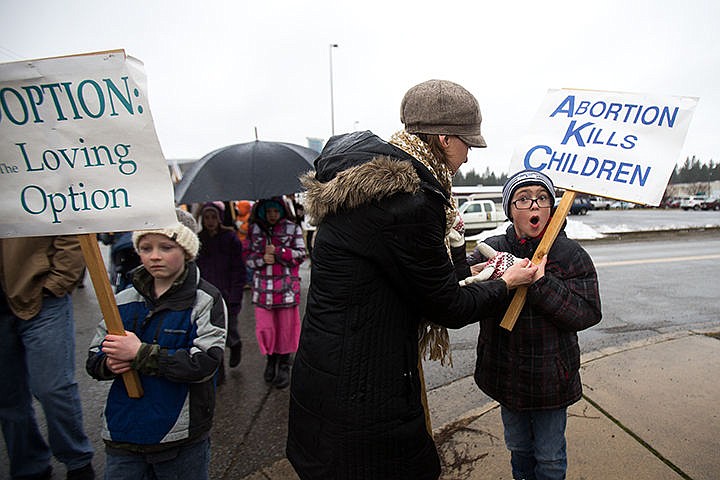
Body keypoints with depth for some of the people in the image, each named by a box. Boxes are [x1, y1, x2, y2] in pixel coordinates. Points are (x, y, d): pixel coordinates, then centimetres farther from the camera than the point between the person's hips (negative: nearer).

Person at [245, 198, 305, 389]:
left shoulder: (292, 228, 2)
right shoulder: (254, 230, 9)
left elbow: (300, 254, -4)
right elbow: (249, 258, 9)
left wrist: (277, 252, -14)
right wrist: (262, 259, -12)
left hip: (287, 287, -2)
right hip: (263, 288, 2)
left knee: (286, 327, 7)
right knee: (264, 328, 4)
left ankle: (284, 364, 27)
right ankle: (271, 358, 31)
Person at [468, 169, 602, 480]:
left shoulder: (571, 255, -10)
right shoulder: (491, 250, -6)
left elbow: (588, 313, -17)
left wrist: (542, 282, -28)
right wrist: (472, 276, -30)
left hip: (551, 379, -2)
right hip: (505, 373, 2)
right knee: (518, 448, 25)